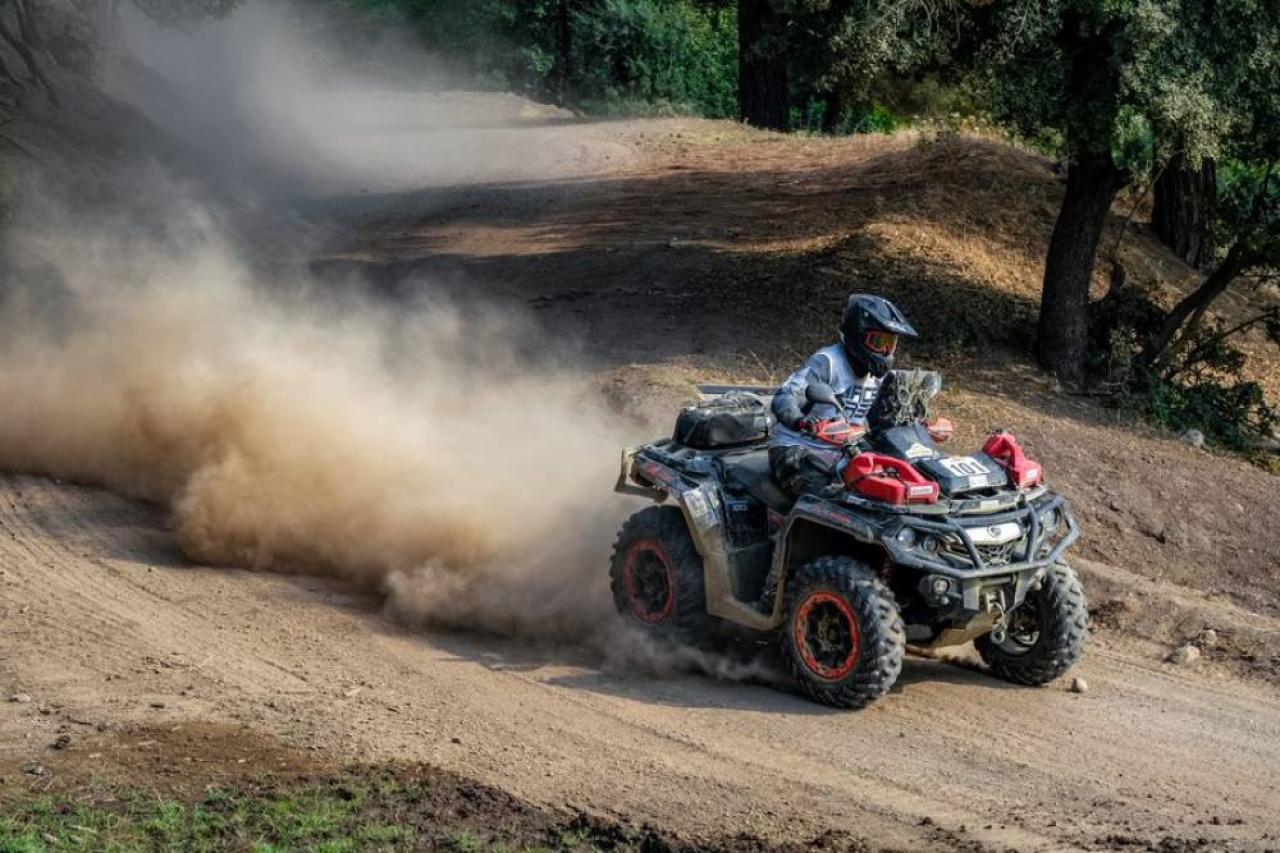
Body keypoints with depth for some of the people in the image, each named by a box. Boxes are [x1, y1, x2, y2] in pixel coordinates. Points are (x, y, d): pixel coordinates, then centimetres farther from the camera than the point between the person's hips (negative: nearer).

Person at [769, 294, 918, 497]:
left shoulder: (877, 372, 10)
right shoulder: (826, 362, -16)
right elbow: (784, 399, -26)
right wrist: (801, 422, -48)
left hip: (839, 454, 8)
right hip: (798, 451, -7)